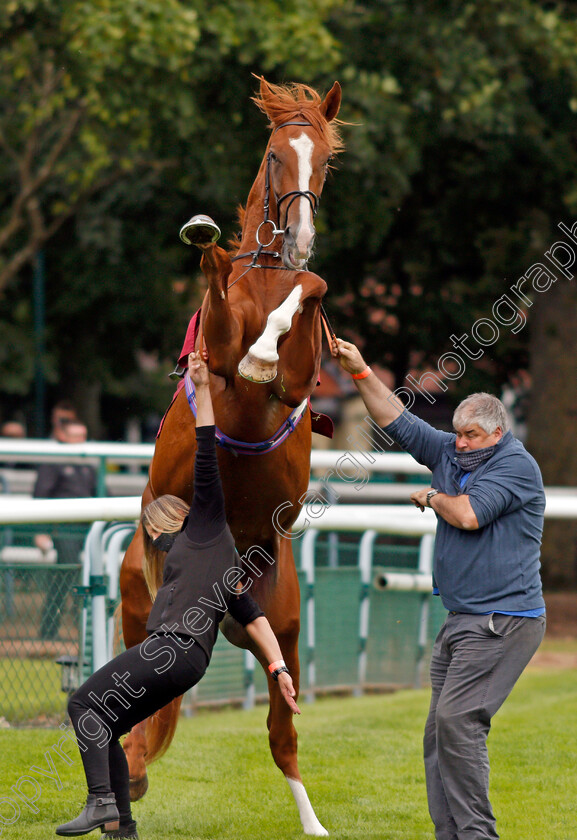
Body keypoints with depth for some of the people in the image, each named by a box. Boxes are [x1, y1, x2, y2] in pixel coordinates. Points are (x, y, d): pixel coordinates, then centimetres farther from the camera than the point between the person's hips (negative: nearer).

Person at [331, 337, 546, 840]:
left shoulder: (517, 465, -9)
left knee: (457, 719, -19)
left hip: (503, 622, -9)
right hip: (462, 621, 9)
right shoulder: (451, 454, 14)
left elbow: (468, 515, -19)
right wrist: (361, 372, 11)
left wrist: (432, 497, 1)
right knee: (441, 731, 4)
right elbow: (398, 421, 18)